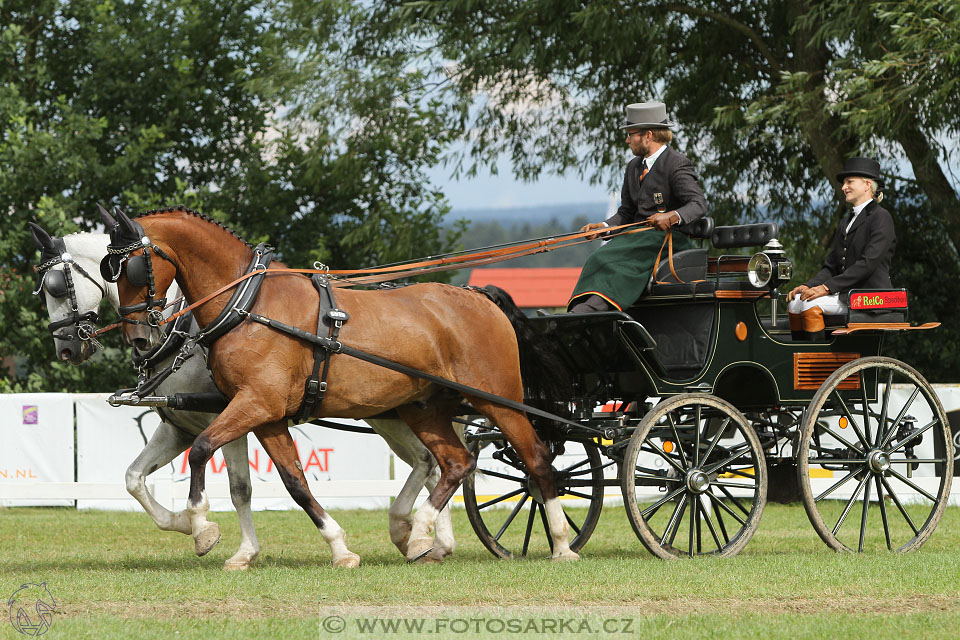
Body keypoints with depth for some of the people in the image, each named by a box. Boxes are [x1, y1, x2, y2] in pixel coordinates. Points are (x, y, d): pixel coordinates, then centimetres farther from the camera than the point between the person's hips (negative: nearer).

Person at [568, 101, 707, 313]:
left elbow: (698, 205, -15)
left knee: (618, 259, -33)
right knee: (600, 259, -23)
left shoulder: (677, 164, -5)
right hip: (638, 238, 7)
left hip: (670, 240, -7)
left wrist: (673, 216, -34)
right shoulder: (634, 168, 19)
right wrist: (604, 227, 1)